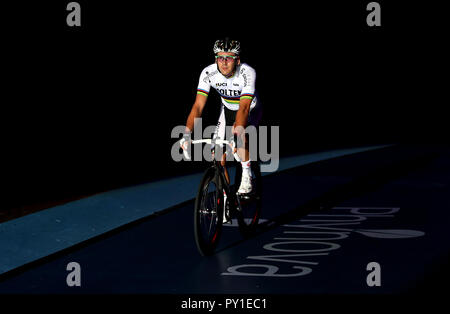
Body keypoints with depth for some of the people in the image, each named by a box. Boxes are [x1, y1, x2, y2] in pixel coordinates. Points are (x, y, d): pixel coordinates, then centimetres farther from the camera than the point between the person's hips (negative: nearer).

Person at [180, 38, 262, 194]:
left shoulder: (247, 73, -35)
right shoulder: (208, 73, -26)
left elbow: (244, 108, -43)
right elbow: (198, 106, -29)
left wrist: (237, 133, -58)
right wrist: (186, 135, -42)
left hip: (251, 110, -4)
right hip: (227, 109, 4)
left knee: (241, 136, -33)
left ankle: (247, 177, -13)